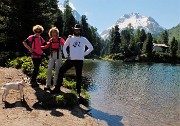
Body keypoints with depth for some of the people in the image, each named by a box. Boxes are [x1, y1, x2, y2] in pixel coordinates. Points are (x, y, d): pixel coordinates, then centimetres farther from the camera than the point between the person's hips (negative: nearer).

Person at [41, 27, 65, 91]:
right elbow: (46, 46, 17)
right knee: (49, 69, -4)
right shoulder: (50, 40, 8)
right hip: (52, 55, 3)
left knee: (57, 70, 2)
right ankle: (48, 85, 3)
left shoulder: (60, 39, -4)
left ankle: (56, 85, 13)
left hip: (58, 55, -3)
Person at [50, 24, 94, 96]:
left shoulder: (84, 39, 6)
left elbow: (91, 48, 10)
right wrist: (65, 55, 6)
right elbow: (64, 47, 18)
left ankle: (78, 91, 12)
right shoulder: (70, 38, 9)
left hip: (79, 60, -1)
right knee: (61, 71, -9)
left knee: (79, 76, 2)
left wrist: (84, 54, 2)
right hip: (70, 59, 1)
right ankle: (57, 88, -3)